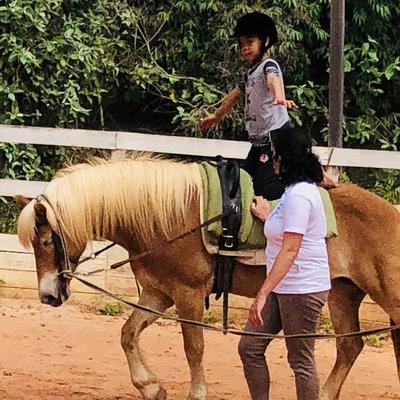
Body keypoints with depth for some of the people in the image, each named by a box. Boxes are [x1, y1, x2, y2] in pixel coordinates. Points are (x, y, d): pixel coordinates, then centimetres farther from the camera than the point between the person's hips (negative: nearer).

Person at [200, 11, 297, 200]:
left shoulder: (268, 65, -9)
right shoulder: (250, 73, 18)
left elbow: (273, 80, -33)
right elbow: (235, 94, 37)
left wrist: (279, 97, -56)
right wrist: (216, 116, 51)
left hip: (275, 136, -10)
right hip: (259, 142, 10)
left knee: (268, 191, -20)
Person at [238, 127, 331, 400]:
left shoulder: (298, 195, -20)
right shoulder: (300, 189, 12)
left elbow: (290, 250, -26)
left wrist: (263, 294, -28)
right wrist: (267, 217, 27)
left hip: (302, 289, -10)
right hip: (284, 287, 10)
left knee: (301, 360, -1)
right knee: (250, 348, 10)